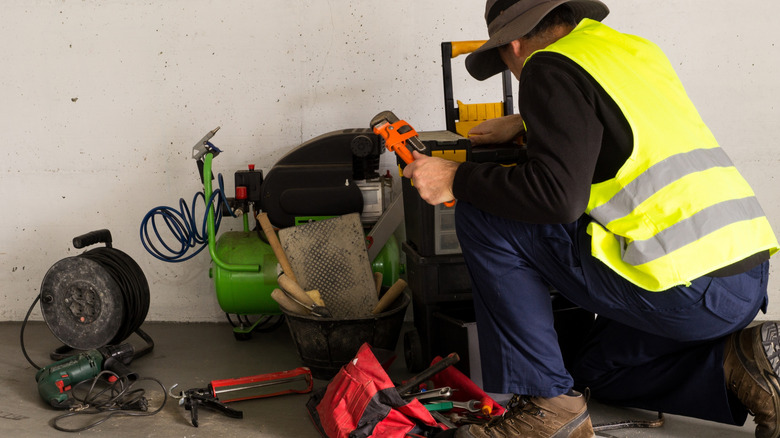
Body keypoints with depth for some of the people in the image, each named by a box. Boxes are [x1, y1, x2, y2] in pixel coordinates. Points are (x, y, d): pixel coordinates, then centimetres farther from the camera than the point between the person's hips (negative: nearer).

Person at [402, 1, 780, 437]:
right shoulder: (638, 50, 20)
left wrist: (458, 179, -7)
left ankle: (548, 402, -2)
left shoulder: (553, 66, -6)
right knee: (595, 373, 30)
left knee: (483, 219, -4)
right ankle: (738, 364, 9)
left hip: (686, 286, -9)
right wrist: (523, 123, 45)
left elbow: (558, 195, -18)